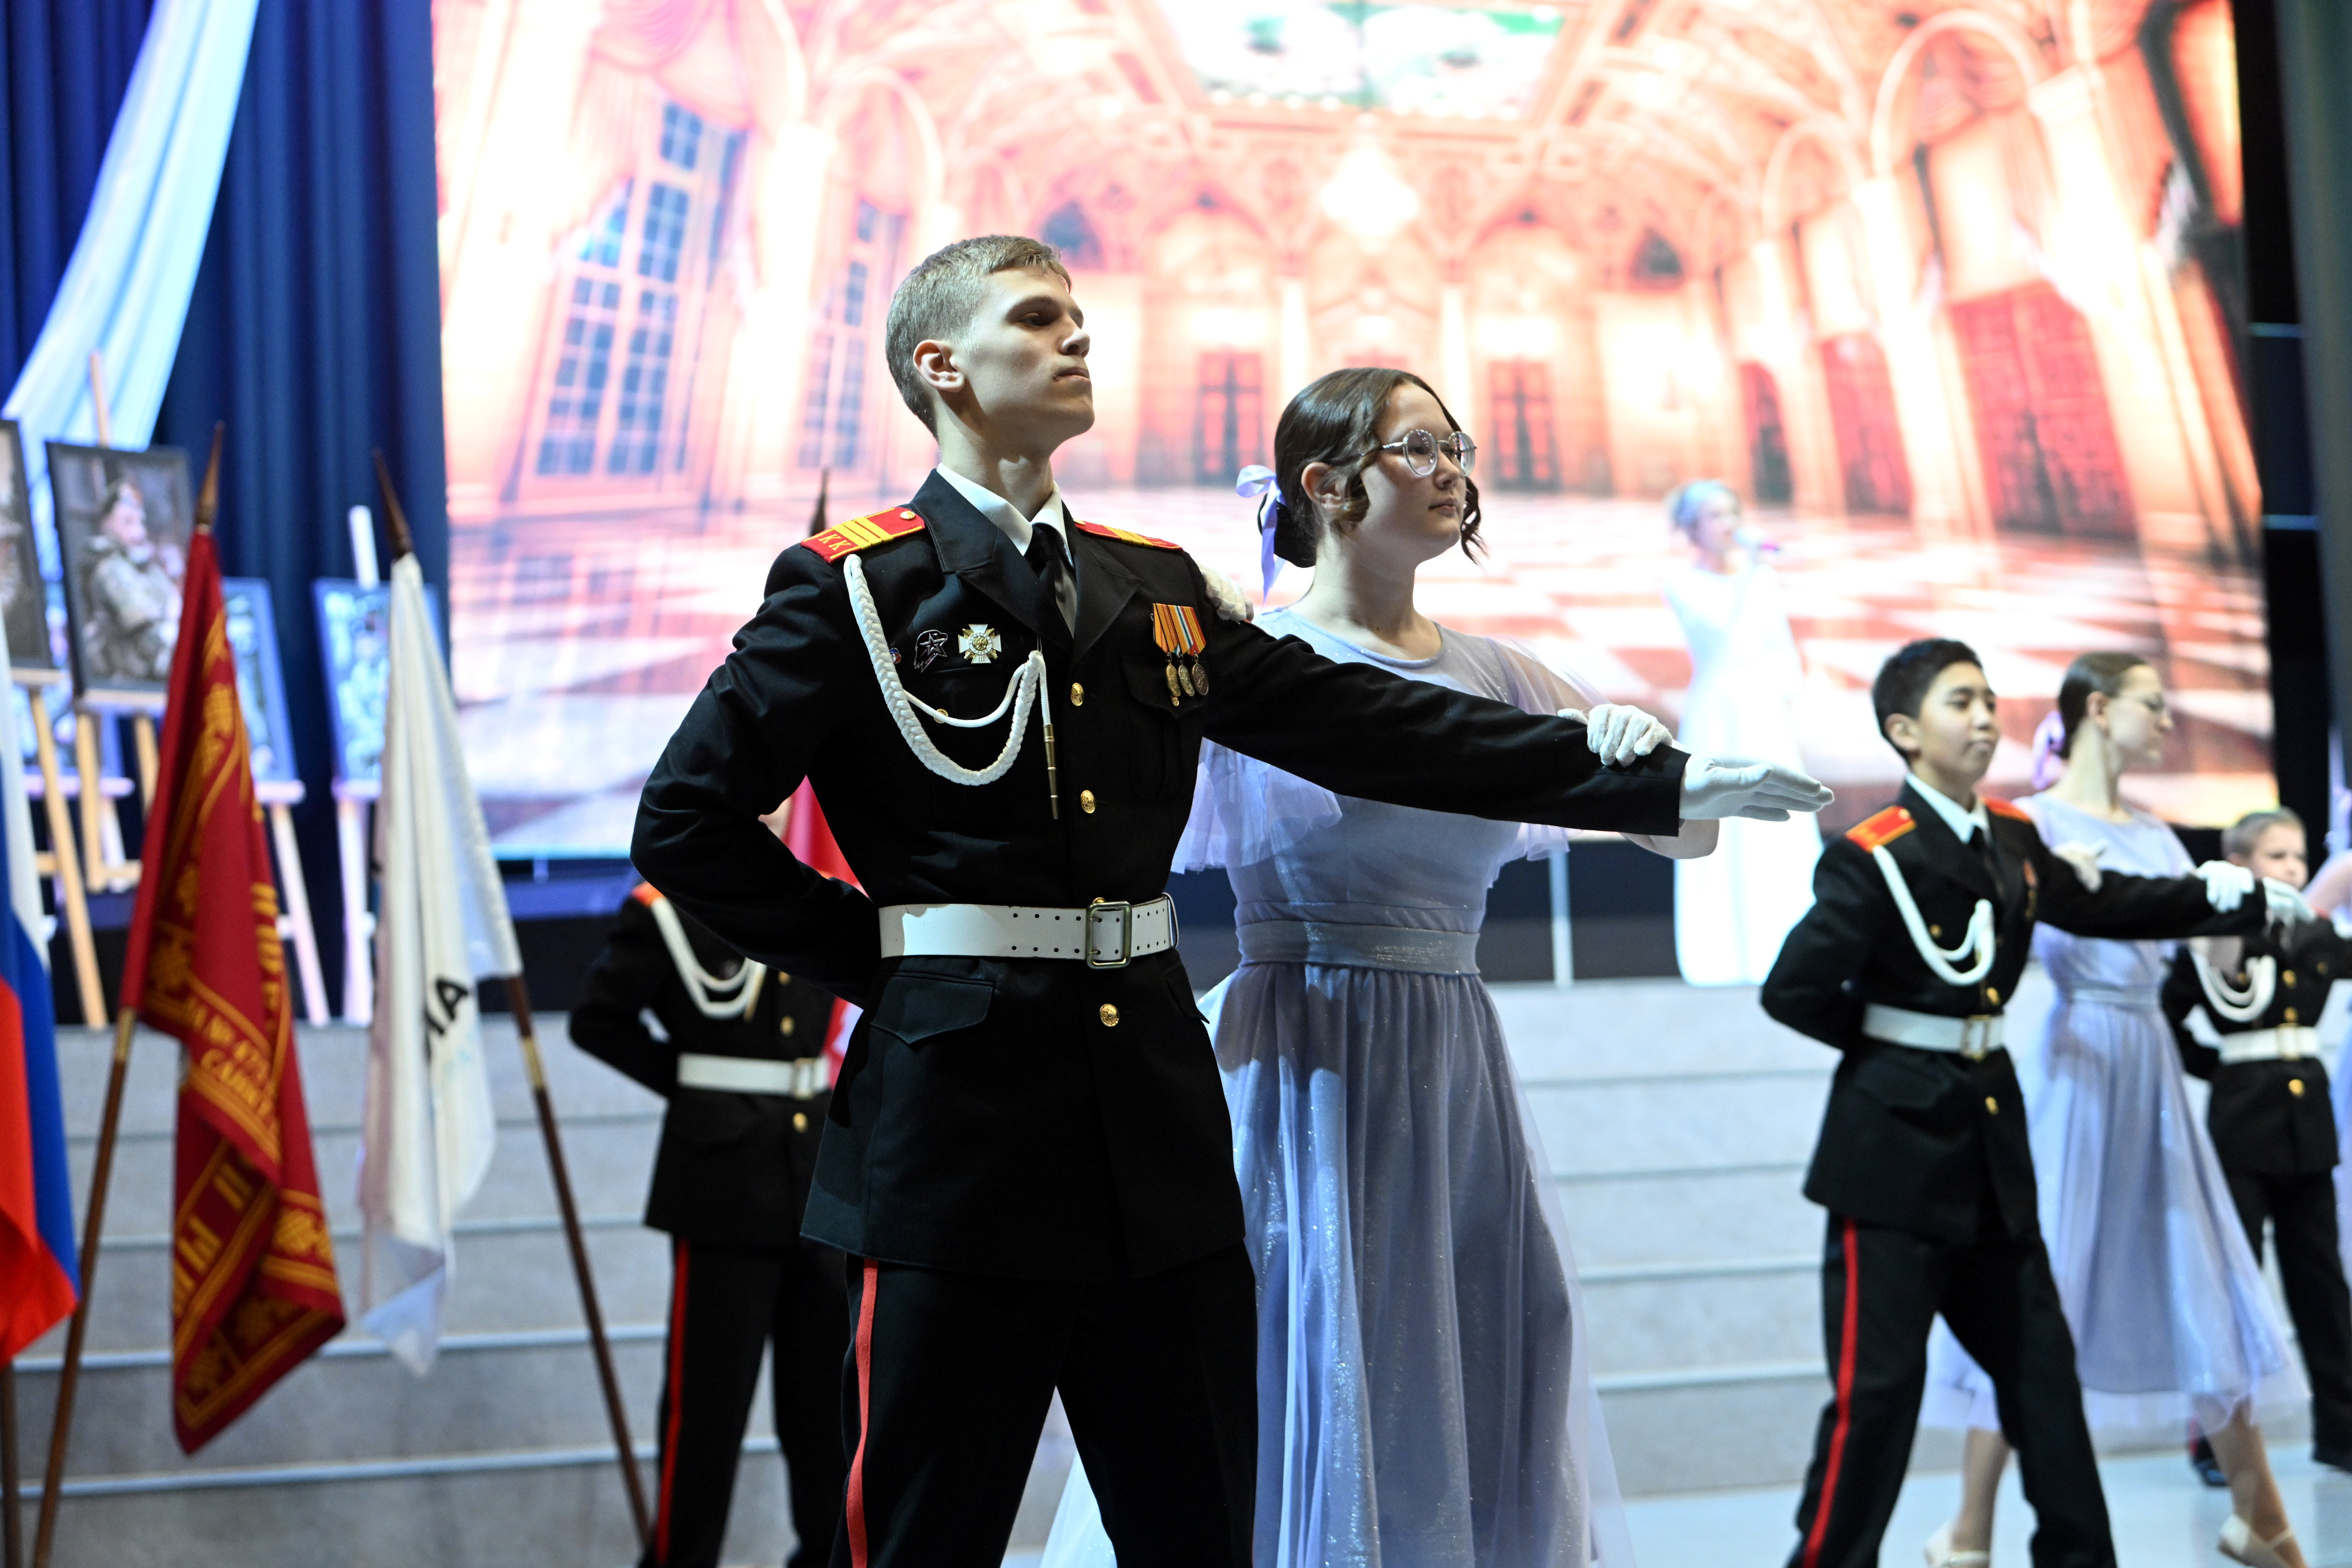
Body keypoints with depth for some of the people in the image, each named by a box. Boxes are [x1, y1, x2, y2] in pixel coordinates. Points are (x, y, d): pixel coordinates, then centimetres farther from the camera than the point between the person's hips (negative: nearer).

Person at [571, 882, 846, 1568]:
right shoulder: (667, 908, -7)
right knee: (709, 1388, -1)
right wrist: (693, 1082, -5)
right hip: (724, 1177, -6)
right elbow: (596, 1020, -4)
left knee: (827, 1381, 12)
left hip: (818, 1164, 6)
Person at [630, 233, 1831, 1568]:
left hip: (1157, 1115, 5)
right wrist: (867, 951, -5)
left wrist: (1664, 783, 7)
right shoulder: (857, 584, -1)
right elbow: (687, 820, -2)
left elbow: (1372, 730, 11)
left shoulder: (1157, 587, 14)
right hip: (961, 1119, -5)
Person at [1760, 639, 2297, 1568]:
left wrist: (2240, 896, 18)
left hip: (1990, 1132, 7)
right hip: (1896, 1143, -7)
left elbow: (2101, 905, 22)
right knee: (1877, 1384, -5)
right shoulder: (1873, 859, -14)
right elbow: (1793, 992, -15)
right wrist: (1886, 1040, -3)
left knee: (2039, 1364, 13)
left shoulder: (2013, 839, 9)